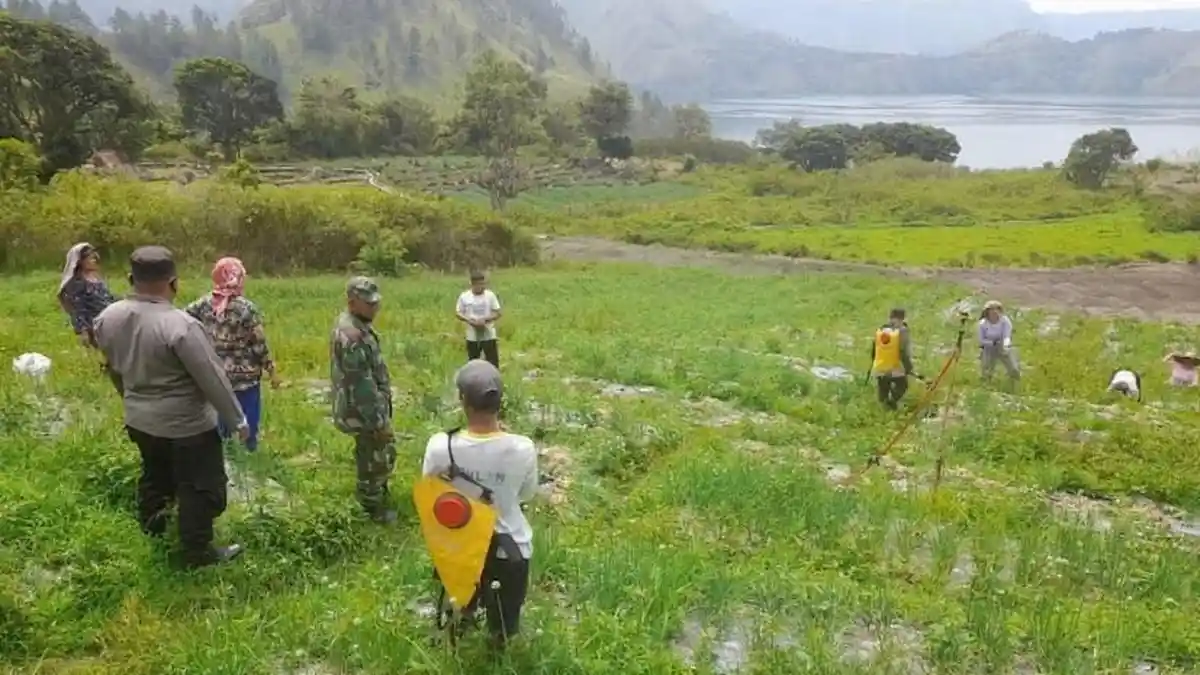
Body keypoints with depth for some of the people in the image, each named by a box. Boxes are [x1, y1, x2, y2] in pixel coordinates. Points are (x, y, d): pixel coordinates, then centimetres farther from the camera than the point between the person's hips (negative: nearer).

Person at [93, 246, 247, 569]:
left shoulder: (107, 318, -7)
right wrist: (237, 419, -10)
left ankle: (151, 522, 52)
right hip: (187, 424, -7)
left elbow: (113, 369, 9)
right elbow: (213, 379, -23)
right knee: (200, 487, 11)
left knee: (154, 473, 30)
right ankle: (197, 551, 22)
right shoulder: (180, 325, -30)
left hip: (139, 420, 7)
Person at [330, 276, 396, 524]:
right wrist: (379, 420, -23)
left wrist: (379, 414, 24)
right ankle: (375, 510, 19)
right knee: (377, 458, 4)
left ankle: (377, 497, 40)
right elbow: (362, 385, -28)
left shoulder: (353, 325, 6)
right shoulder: (352, 336, -28)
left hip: (365, 407, 10)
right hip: (365, 410, -10)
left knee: (371, 455, 24)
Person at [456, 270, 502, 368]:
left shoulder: (490, 295, -4)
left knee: (493, 362, -1)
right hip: (472, 336, 1)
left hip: (489, 335, -1)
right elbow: (458, 313, 3)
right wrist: (468, 320, -15)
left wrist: (485, 319, -19)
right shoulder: (464, 296, -3)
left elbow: (497, 313, -2)